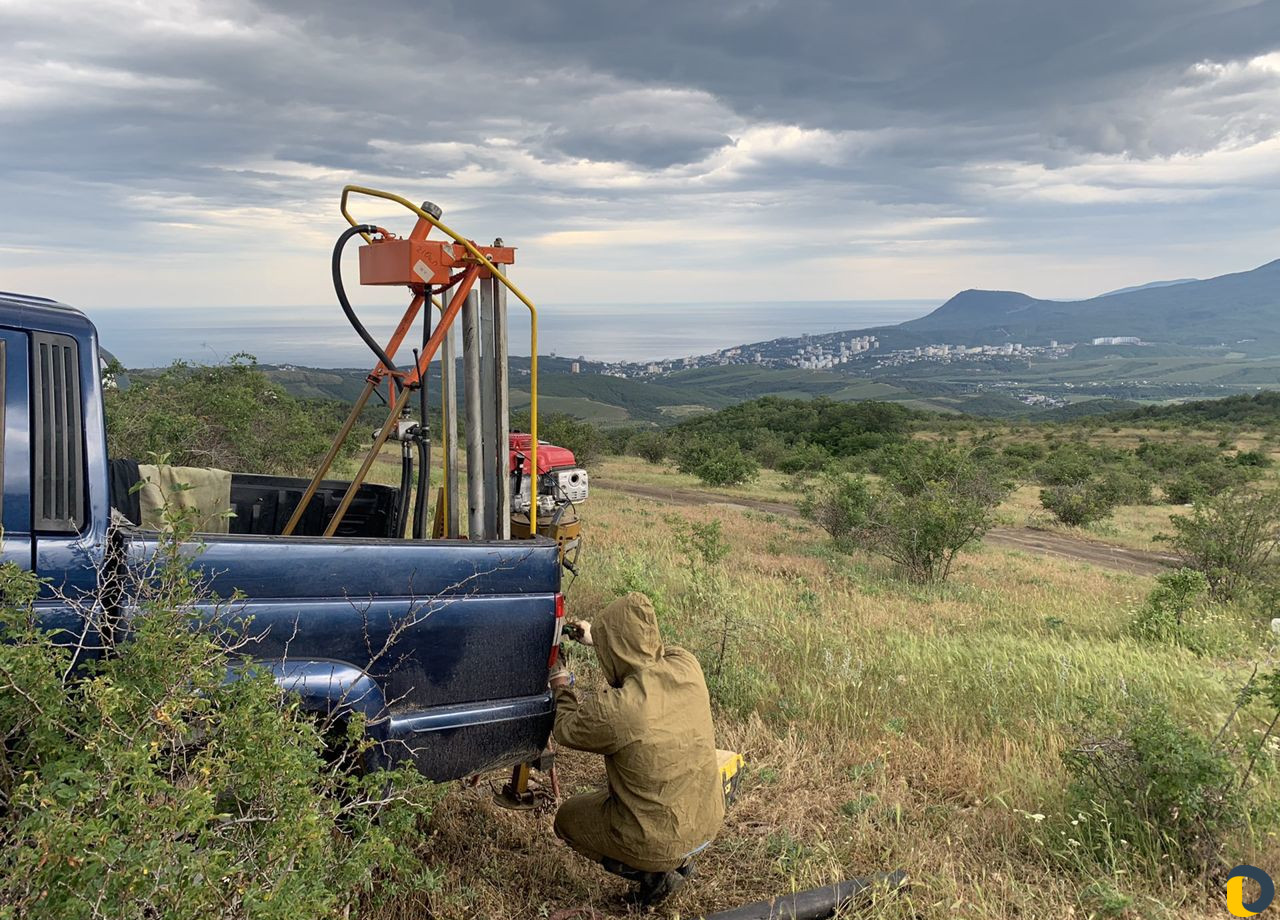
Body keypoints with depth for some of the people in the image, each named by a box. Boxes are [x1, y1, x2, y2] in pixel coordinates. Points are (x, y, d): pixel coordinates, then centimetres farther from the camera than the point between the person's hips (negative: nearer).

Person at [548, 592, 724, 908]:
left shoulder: (611, 711, -27)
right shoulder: (686, 666, -12)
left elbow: (566, 730, -4)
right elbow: (652, 654, 13)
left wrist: (564, 689, 15)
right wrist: (597, 639, 25)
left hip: (661, 842, -6)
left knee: (566, 819, 20)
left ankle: (652, 872, 6)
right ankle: (678, 860, 20)